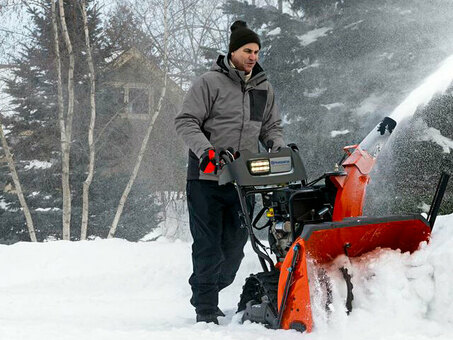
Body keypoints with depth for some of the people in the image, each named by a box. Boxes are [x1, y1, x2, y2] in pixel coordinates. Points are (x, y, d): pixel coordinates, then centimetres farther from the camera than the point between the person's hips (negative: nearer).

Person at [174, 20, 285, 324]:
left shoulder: (264, 89, 13)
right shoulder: (211, 83, -5)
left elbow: (271, 126, 22)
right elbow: (186, 121, -6)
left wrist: (279, 146, 1)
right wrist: (205, 151, -21)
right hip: (206, 176, -5)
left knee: (234, 244, 8)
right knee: (208, 244, -4)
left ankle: (207, 295, 25)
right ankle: (206, 308, 3)